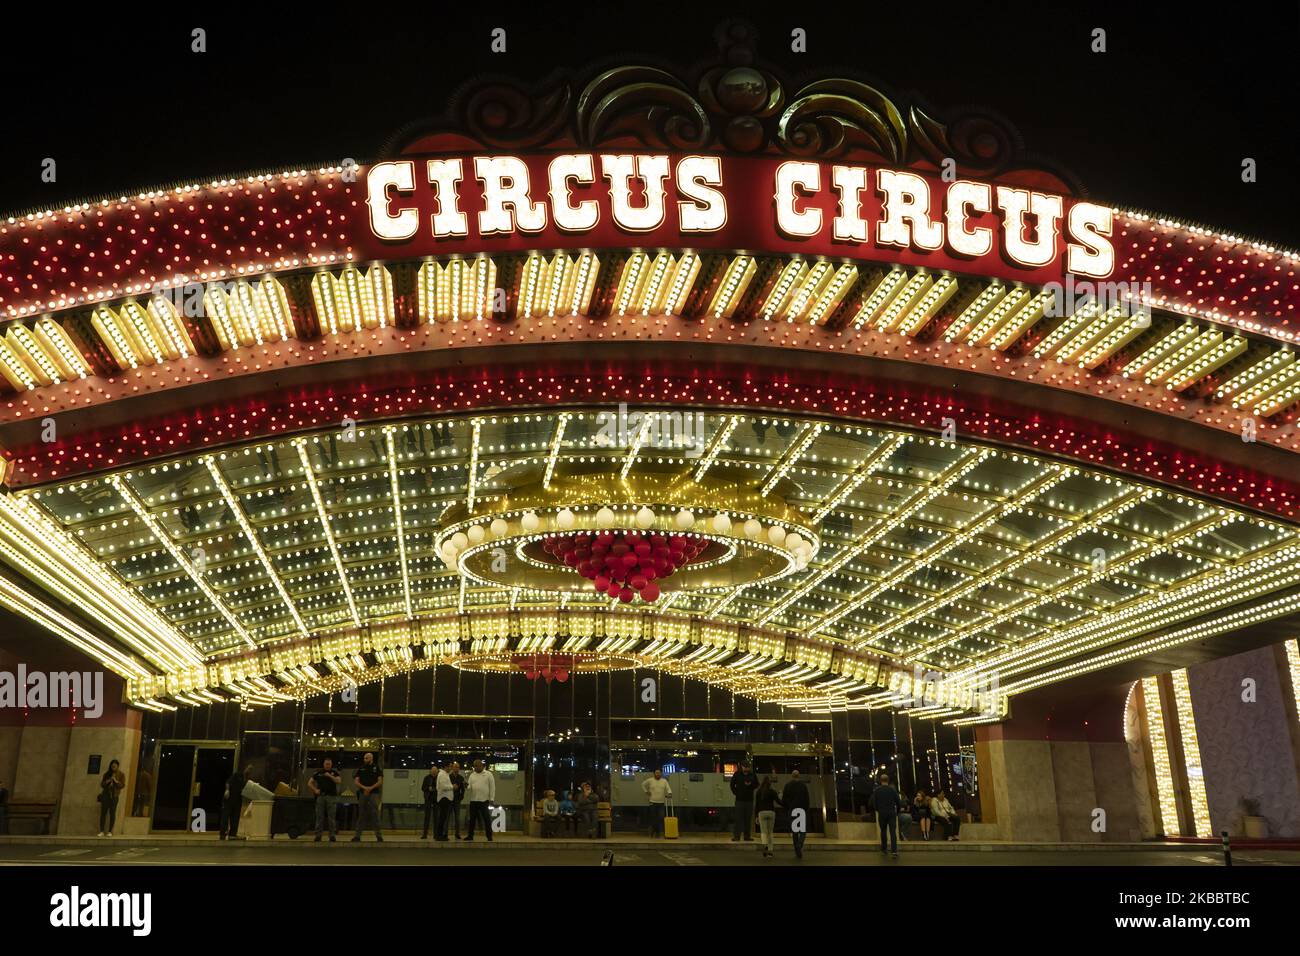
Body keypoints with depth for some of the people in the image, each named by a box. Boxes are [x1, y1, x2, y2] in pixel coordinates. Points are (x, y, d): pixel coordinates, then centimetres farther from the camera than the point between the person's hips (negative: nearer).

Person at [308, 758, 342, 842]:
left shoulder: (334, 773, 11)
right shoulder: (318, 773, 13)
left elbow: (339, 781, -5)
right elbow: (309, 783, 15)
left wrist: (330, 776, -14)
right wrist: (315, 790, 1)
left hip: (331, 796, -1)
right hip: (321, 796, 1)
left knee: (332, 817, -4)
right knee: (319, 817, -1)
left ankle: (332, 836, -3)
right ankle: (318, 836, 1)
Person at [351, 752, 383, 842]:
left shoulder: (377, 769, 6)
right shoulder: (361, 769, 14)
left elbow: (380, 781, -2)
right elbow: (356, 782, 5)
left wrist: (371, 788, -14)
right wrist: (364, 787, -12)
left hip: (373, 794, -3)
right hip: (362, 794, 3)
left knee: (374, 815, -8)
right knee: (361, 815, 5)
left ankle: (379, 836, -7)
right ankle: (357, 836, 9)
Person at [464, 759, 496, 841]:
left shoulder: (488, 774, 0)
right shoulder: (472, 775, 12)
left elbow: (492, 787, -3)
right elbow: (469, 788, 9)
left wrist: (491, 799, -9)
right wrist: (467, 786, -15)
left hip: (484, 800, -4)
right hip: (473, 800, 4)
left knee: (486, 819, -3)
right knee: (472, 819, 9)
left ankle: (489, 837, 2)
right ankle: (470, 836, 18)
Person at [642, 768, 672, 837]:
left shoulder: (664, 781, 6)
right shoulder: (650, 780, 2)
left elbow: (668, 788, -4)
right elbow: (643, 785, 15)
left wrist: (669, 793, -23)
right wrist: (646, 792, 6)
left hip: (662, 803, 1)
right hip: (652, 802, -1)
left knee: (660, 818, -4)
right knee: (653, 818, 0)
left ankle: (659, 832, 4)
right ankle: (652, 831, 16)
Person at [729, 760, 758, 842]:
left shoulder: (753, 774, 5)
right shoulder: (737, 774, 2)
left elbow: (756, 785, 9)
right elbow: (732, 784, 10)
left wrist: (750, 784, -10)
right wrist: (735, 792, 0)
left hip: (749, 799, 2)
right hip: (739, 799, -2)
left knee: (748, 818, 5)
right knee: (738, 818, -4)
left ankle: (747, 835, 12)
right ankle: (736, 835, -2)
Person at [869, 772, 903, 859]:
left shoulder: (876, 790, -4)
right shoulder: (893, 790, -2)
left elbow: (873, 803, -5)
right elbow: (899, 802, -1)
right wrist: (897, 811, 15)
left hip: (881, 813, 0)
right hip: (892, 813, 0)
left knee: (883, 831, 18)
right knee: (893, 832, -4)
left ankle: (884, 849, 26)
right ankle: (894, 851, -16)